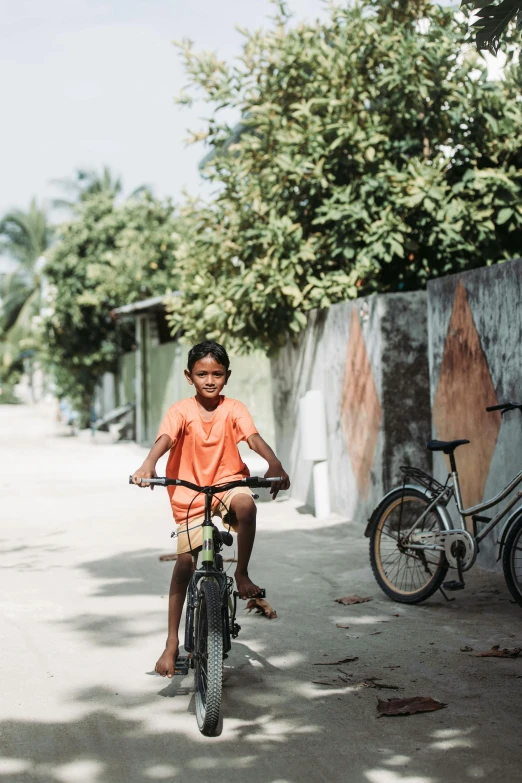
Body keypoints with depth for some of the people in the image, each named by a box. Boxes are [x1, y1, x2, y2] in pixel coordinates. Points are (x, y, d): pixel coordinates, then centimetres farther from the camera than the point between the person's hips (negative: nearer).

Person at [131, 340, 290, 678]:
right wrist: (148, 465, -48)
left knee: (246, 504, -36)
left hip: (228, 482, 0)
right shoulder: (181, 411, -10)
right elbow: (165, 439, -27)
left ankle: (243, 573, -14)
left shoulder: (233, 409, -7)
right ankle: (172, 643, 8)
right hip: (188, 493, 0)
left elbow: (254, 438, -22)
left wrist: (275, 464, -42)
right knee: (185, 561, -3)